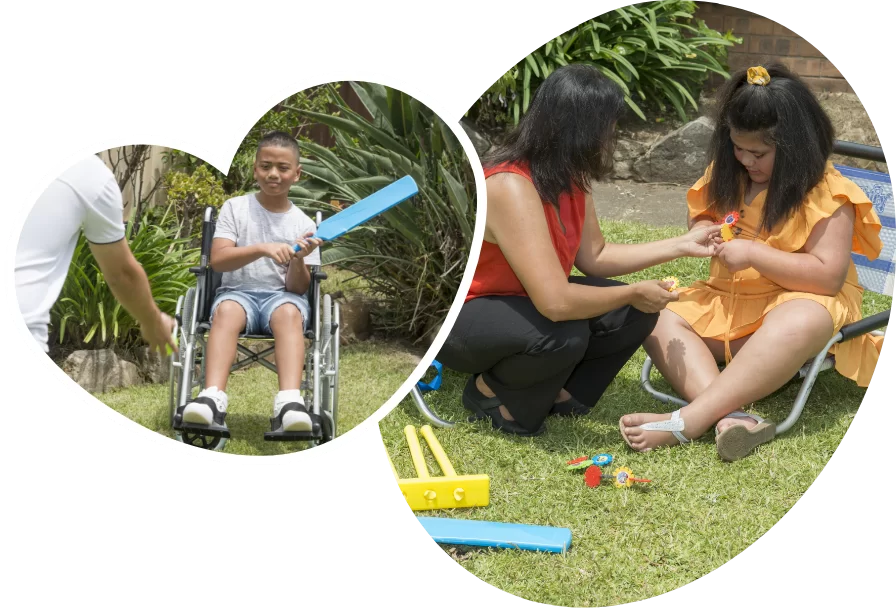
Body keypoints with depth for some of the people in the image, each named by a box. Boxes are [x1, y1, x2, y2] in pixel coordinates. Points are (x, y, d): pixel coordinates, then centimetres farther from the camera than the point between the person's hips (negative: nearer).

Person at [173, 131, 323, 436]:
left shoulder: (304, 224, 8)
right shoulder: (235, 208, 6)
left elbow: (298, 288, 2)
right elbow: (217, 260, -8)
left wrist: (298, 260, -19)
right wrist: (262, 249, -22)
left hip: (282, 295, 0)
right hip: (238, 292, 0)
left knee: (289, 313, -36)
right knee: (226, 310, -36)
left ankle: (290, 404, -57)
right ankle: (212, 399, -54)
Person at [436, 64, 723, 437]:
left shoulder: (567, 176, -5)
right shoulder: (511, 187, -34)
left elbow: (594, 257, 7)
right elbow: (556, 303, -41)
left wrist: (680, 246, 2)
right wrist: (634, 293, -25)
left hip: (523, 305, 9)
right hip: (460, 321, -9)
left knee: (634, 316, -7)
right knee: (564, 333, -36)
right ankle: (490, 393, -9)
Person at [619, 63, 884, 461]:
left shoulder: (826, 193, -15)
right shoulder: (728, 174, 5)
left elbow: (828, 276, -21)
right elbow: (698, 214, 21)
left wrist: (754, 254, -26)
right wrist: (704, 230, -5)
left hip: (802, 299, -6)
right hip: (728, 299, 7)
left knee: (798, 326, -42)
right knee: (658, 319, -19)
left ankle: (686, 422, -50)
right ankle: (731, 416, -43)